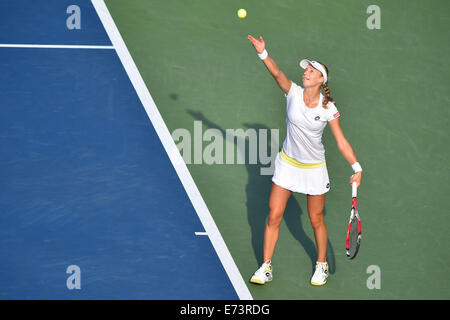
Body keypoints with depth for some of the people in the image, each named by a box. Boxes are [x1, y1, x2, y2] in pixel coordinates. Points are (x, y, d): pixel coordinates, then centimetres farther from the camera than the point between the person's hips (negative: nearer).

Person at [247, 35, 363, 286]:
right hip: (287, 164, 1)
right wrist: (263, 53, -46)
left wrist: (357, 168, -15)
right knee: (274, 218, 2)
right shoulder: (294, 93, -11)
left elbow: (341, 142, -7)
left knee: (316, 220, 10)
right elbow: (277, 73, -29)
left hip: (314, 169, -1)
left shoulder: (328, 108, -13)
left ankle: (322, 265, 32)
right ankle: (266, 268, 14)